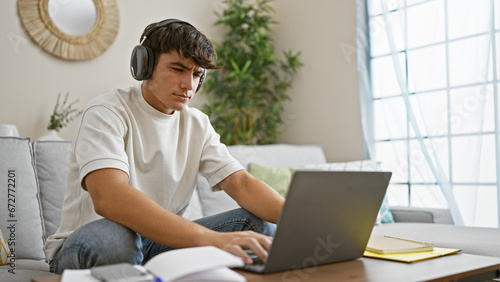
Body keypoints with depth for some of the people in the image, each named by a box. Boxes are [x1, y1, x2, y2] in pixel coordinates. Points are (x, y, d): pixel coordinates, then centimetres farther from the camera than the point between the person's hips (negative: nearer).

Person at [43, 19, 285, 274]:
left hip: (158, 243, 6)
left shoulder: (197, 124, 5)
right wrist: (211, 239, -45)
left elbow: (242, 183, -5)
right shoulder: (106, 113, -16)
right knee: (113, 236, -40)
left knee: (260, 226, -10)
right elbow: (108, 197, -34)